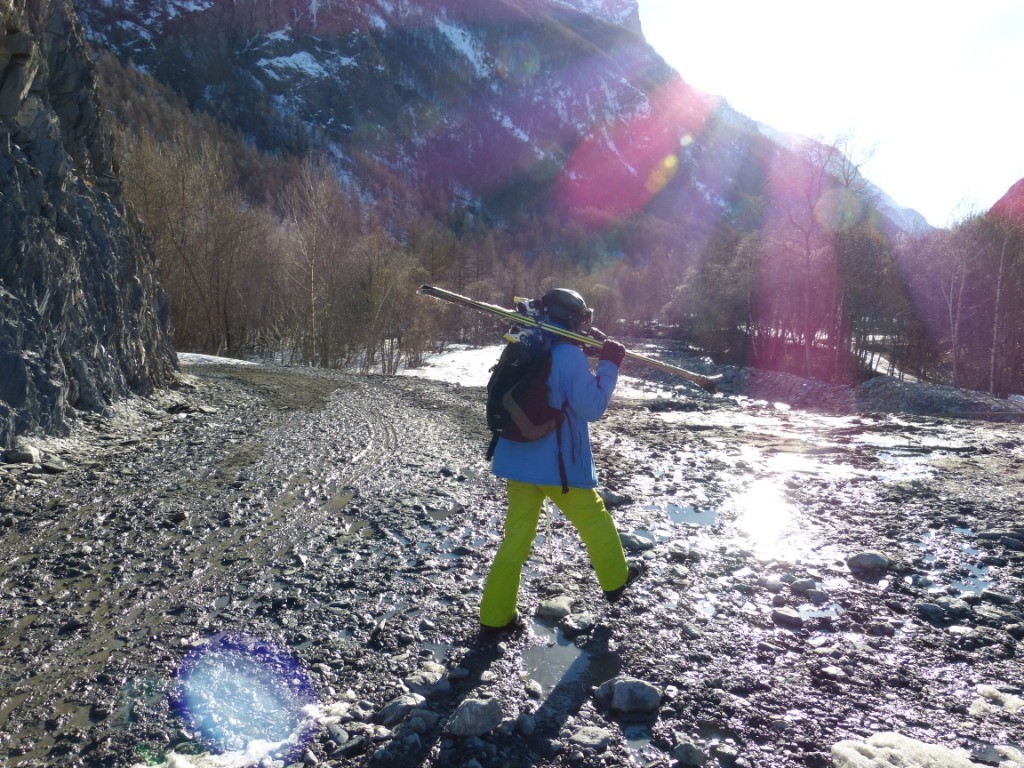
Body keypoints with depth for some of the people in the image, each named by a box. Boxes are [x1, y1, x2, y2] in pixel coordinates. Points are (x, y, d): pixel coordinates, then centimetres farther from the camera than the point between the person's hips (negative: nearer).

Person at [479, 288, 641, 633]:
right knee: (595, 520, 19)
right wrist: (609, 365, -6)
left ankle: (495, 614, 10)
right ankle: (615, 580, 39)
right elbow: (592, 408, -14)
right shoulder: (570, 355, -15)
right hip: (560, 465, -6)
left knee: (517, 535, 11)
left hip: (517, 461, 6)